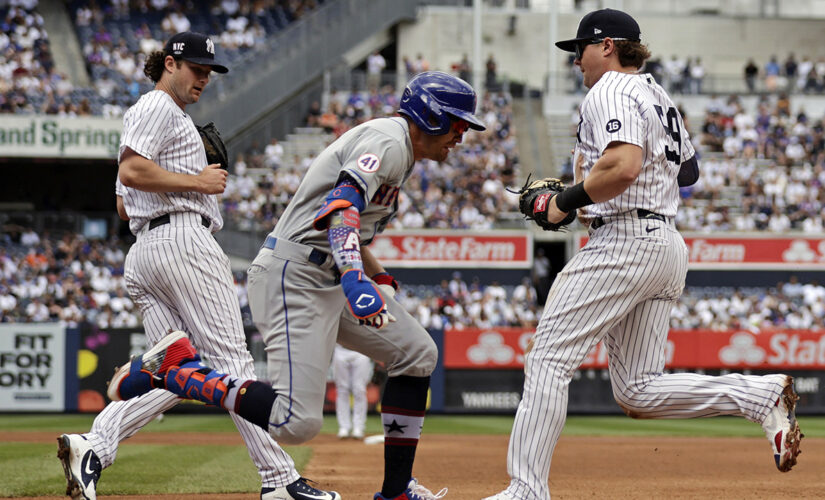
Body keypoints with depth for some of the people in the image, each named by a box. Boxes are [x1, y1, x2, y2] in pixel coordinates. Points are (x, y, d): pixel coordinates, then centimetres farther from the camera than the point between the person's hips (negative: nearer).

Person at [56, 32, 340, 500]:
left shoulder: (160, 113, 30)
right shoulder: (157, 106, -2)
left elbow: (124, 205, 28)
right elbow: (132, 172, -19)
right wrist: (197, 182, -11)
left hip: (143, 250, 10)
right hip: (183, 238, -10)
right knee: (232, 358, -11)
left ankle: (92, 446, -18)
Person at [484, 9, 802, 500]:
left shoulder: (610, 91, -8)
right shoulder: (659, 96, 22)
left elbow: (624, 167, -24)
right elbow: (688, 169, 32)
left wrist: (567, 200, -11)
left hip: (625, 239, -10)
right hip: (669, 242, 10)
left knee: (549, 358, -9)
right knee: (638, 393, 7)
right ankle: (761, 394, -4)